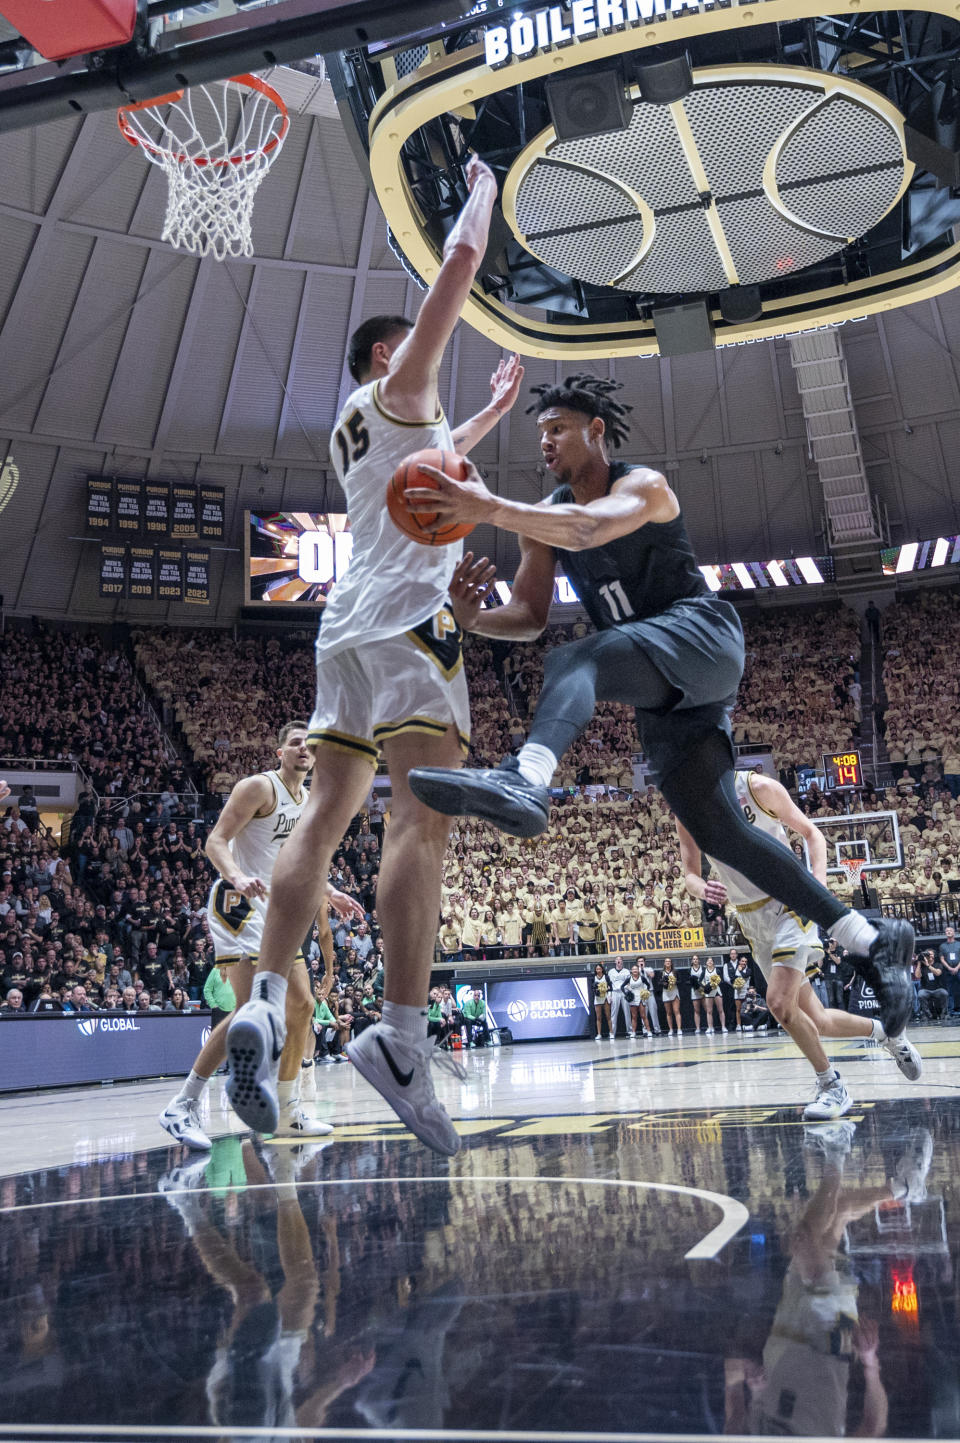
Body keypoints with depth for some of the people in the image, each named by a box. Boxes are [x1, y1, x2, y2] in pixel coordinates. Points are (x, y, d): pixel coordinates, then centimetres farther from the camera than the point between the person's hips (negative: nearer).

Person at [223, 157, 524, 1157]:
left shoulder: (352, 427, 30)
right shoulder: (397, 385, 9)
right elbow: (460, 265, 6)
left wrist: (492, 413, 54)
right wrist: (482, 191, 23)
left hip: (346, 623, 9)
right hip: (408, 617, -9)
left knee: (326, 813, 2)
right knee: (422, 815, -17)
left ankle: (266, 1003, -8)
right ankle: (401, 1035, -25)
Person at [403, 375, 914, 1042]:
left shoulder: (643, 484, -6)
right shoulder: (542, 518, 15)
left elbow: (587, 528, -29)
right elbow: (531, 617, 9)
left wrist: (490, 508, -42)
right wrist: (475, 619, -13)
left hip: (701, 636, -7)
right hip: (662, 693, 8)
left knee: (577, 660, -35)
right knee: (721, 831, 4)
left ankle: (524, 779, -65)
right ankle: (871, 940, 13)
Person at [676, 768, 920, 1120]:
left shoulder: (758, 787, -11)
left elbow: (811, 832, -2)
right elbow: (690, 874, 1)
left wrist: (819, 883, -18)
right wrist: (702, 888, -24)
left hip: (789, 902, -5)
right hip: (751, 918, 5)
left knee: (780, 1003, -20)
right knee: (815, 1021, 5)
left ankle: (832, 1087, 0)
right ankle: (884, 1032, 32)